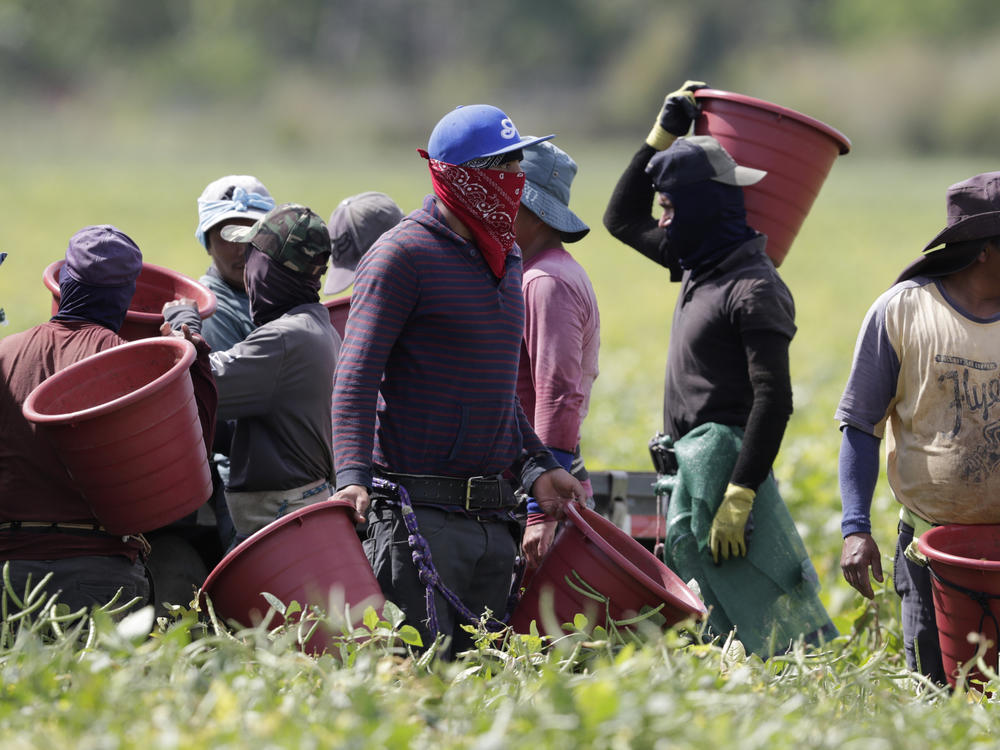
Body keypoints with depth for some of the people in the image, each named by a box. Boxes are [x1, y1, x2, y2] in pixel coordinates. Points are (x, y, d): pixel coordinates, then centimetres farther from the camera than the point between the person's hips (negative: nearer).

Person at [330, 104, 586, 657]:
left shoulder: (506, 258, 18)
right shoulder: (403, 254, -8)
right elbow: (357, 379, -15)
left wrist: (535, 466, 19)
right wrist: (353, 475, -28)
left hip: (492, 520, 8)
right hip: (419, 510, -8)